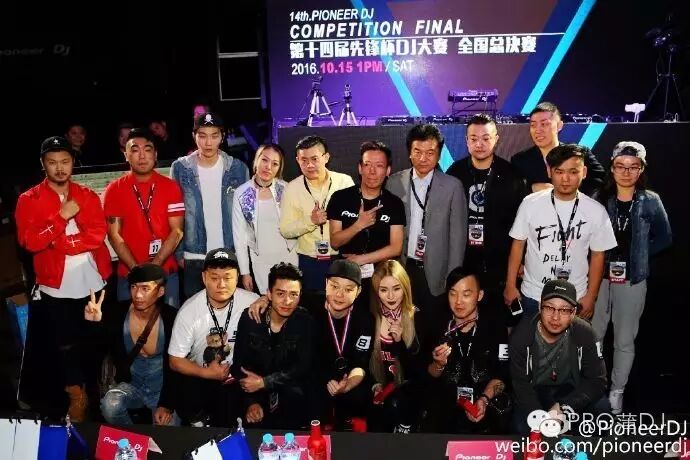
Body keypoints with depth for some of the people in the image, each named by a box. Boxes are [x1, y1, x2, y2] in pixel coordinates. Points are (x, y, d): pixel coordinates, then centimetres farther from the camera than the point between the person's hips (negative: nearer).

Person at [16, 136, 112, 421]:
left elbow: (98, 234, -7)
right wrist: (62, 217, -18)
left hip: (93, 283, 2)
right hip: (56, 287, -2)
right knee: (65, 347, 4)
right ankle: (77, 397, 21)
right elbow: (30, 242, -13)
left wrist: (57, 241, -15)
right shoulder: (29, 200, 0)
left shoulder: (88, 196, 7)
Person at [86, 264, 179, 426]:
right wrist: (94, 323, -34)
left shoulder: (172, 318, -18)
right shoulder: (118, 312, -12)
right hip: (130, 384, 3)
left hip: (163, 388, -2)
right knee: (110, 405, -28)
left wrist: (167, 404, -18)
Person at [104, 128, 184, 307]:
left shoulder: (171, 187, 1)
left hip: (166, 272, 0)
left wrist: (155, 265, -13)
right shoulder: (114, 190, 1)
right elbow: (114, 234, -2)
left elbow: (177, 231, -4)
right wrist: (137, 269, -12)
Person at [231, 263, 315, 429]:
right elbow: (240, 364, -8)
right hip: (254, 390, 0)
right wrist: (251, 402, -20)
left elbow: (303, 368, -15)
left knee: (296, 394, -30)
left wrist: (265, 382, -23)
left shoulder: (305, 322, -12)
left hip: (289, 388, 0)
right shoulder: (249, 318, -9)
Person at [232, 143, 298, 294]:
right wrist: (244, 272, -1)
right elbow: (239, 235, -2)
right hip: (260, 261, 0)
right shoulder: (241, 193, -7)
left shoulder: (286, 189, -6)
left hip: (288, 258, 1)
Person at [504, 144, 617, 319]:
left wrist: (591, 296, 1)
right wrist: (510, 286, 0)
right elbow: (518, 245, -1)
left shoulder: (596, 211, -6)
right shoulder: (530, 204, -9)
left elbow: (597, 255, 1)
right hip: (532, 296, 0)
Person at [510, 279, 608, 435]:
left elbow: (597, 380, -17)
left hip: (570, 391, 2)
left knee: (601, 407, -25)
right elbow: (520, 383, -18)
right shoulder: (521, 335, -21)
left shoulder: (584, 333, -18)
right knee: (522, 426, -27)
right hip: (535, 392, -1)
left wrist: (563, 407, -28)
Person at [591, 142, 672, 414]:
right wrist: (605, 258, -9)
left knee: (625, 340, 10)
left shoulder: (651, 202, -4)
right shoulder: (599, 199, -3)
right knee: (593, 336, 11)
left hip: (632, 280, 0)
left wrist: (638, 255, -2)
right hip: (598, 276, 1)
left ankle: (616, 392, 27)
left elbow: (664, 238, 5)